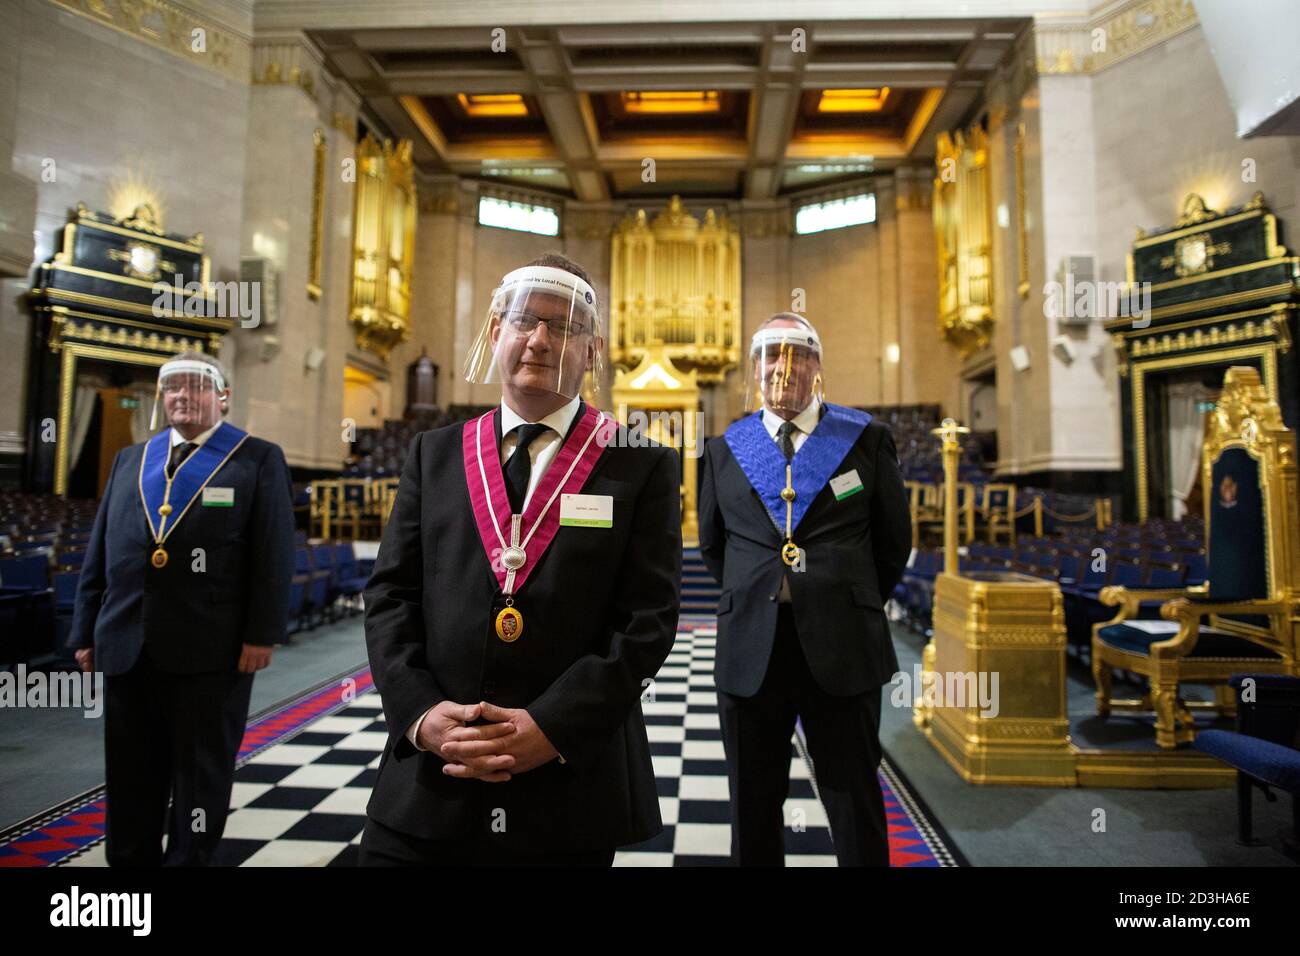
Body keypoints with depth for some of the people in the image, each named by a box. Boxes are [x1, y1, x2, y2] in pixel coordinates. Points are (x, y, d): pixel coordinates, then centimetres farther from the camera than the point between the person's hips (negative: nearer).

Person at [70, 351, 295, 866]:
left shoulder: (259, 459, 0)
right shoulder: (129, 460, 15)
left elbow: (274, 553, -7)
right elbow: (98, 552, 14)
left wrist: (261, 634, -12)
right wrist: (86, 632, 9)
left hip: (211, 649, -4)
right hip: (126, 647, 5)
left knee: (202, 775, 9)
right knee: (130, 776, 15)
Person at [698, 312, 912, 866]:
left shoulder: (866, 439, 2)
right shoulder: (725, 450, 6)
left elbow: (894, 541, 10)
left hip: (842, 649, -1)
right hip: (750, 649, 2)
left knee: (856, 804, 12)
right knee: (753, 806, 16)